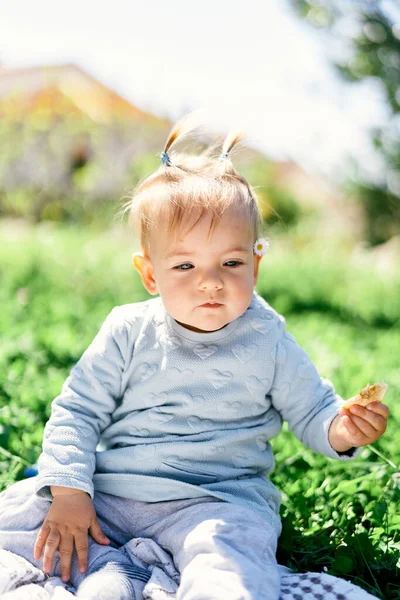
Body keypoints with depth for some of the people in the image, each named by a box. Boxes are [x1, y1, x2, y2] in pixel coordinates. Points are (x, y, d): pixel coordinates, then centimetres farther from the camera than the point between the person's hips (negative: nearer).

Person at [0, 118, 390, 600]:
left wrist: (342, 431, -21)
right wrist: (68, 491, -9)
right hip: (110, 491, 4)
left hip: (216, 499, -3)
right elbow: (76, 411, 2)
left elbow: (311, 411, 4)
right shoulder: (129, 332, -2)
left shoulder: (267, 342, -3)